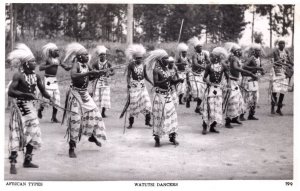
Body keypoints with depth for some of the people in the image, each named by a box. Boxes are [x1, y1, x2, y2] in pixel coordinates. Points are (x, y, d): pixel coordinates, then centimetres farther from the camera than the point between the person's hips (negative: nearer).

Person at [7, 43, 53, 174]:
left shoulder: (36, 76, 4)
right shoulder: (18, 76, -16)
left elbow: (42, 91, 9)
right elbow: (10, 92, -24)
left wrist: (49, 97, -11)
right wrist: (26, 94, -31)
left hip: (30, 106, 7)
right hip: (19, 106, -7)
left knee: (33, 132, 9)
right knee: (17, 134, -7)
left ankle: (27, 161, 21)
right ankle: (13, 163, -3)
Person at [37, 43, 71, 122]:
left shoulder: (58, 60, 7)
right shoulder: (48, 60, -12)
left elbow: (66, 68, 12)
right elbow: (40, 68, -25)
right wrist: (51, 65, -32)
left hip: (55, 81, 7)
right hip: (48, 80, -7)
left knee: (57, 99, 3)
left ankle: (54, 117, 12)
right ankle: (40, 110, 23)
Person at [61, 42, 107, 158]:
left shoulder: (86, 65, 3)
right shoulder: (76, 64, -18)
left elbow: (89, 78, 14)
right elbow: (73, 76, -39)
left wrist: (95, 75, -7)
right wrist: (89, 73, -40)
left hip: (85, 94, 7)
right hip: (75, 94, -7)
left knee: (93, 113, 10)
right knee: (75, 119, -8)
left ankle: (92, 136, 37)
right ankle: (72, 148, -2)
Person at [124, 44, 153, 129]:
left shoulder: (143, 65, 3)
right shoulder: (131, 65, -8)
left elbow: (145, 76, 12)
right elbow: (128, 76, -11)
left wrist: (152, 83, 5)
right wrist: (128, 84, -27)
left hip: (142, 86, 3)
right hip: (134, 86, -3)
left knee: (147, 103, -5)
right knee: (133, 104, 1)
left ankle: (147, 121, 6)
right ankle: (131, 123, 12)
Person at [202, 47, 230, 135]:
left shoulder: (223, 66, 3)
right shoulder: (209, 66, -2)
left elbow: (227, 77, 6)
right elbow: (204, 78, 2)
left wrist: (228, 83, -13)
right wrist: (208, 82, -17)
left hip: (219, 88, 3)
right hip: (210, 88, -3)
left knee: (218, 107, 3)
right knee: (209, 107, -9)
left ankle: (212, 127, 14)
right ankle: (205, 127, -3)